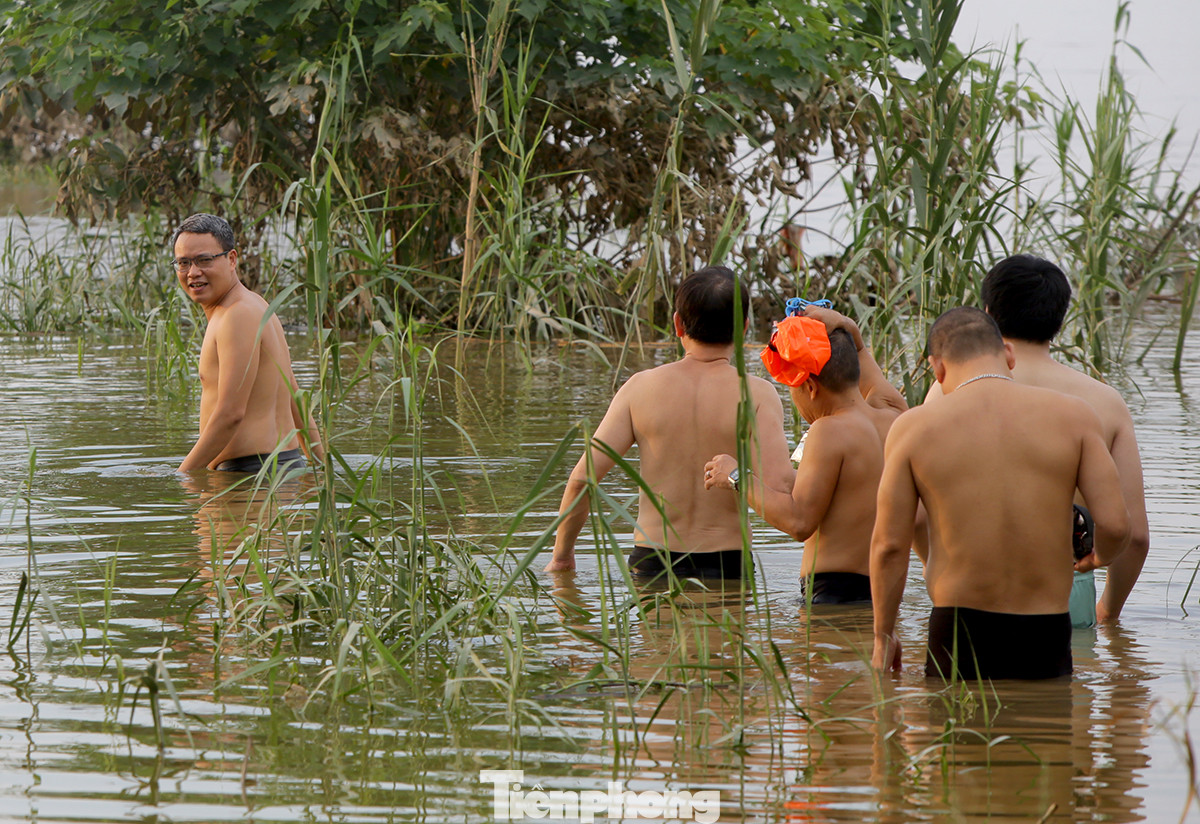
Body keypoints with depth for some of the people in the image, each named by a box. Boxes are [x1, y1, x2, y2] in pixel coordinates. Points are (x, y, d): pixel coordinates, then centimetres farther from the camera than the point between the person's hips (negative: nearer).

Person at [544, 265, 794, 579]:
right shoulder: (756, 394, -5)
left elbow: (582, 477, -2)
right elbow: (777, 483, -20)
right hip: (726, 565, -2)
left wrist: (561, 555, 11)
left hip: (651, 564, 2)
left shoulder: (641, 388, 0)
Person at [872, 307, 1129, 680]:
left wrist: (883, 635, 13)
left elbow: (889, 545, 1)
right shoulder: (1073, 415, 2)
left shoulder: (915, 428, 0)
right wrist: (1099, 557, 21)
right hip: (1046, 635, 1)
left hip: (958, 634, -1)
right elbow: (1114, 524, -3)